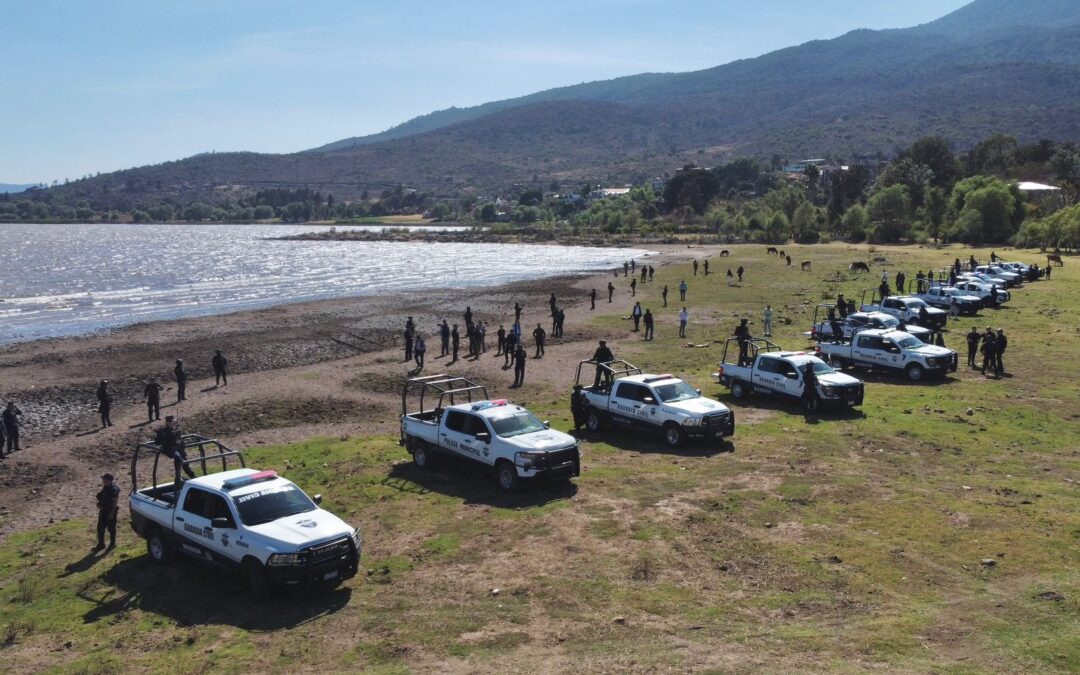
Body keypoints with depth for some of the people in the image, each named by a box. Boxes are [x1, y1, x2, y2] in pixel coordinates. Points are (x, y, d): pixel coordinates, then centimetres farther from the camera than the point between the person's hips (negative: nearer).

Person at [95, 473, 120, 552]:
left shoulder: (113, 489, -22)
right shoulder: (105, 487, 6)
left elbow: (115, 502, -23)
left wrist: (112, 513, -24)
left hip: (110, 512, -9)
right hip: (103, 511, 9)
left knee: (111, 528, 5)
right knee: (100, 528, 12)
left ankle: (112, 544, 20)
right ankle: (101, 544, 21)